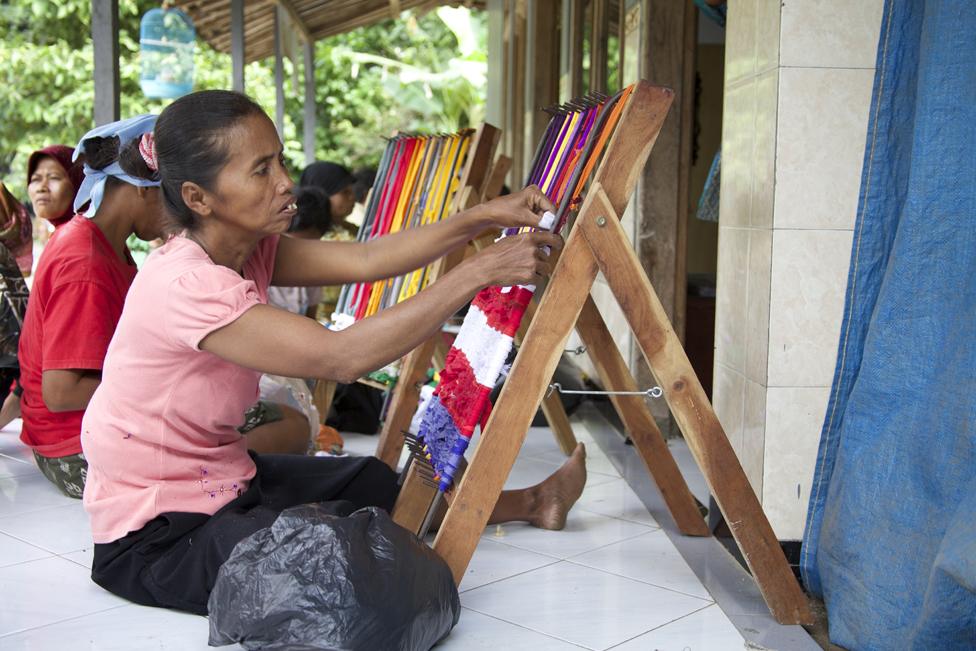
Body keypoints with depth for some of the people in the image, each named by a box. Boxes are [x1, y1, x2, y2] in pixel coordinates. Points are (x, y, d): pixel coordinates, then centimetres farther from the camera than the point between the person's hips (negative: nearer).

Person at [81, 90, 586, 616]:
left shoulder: (248, 249, -1)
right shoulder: (184, 283, -30)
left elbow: (365, 259, -10)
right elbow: (341, 356, -35)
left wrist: (486, 216, -19)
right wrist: (480, 272, -33)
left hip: (220, 476, 9)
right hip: (154, 534, -9)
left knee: (381, 483, 13)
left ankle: (530, 503, 33)